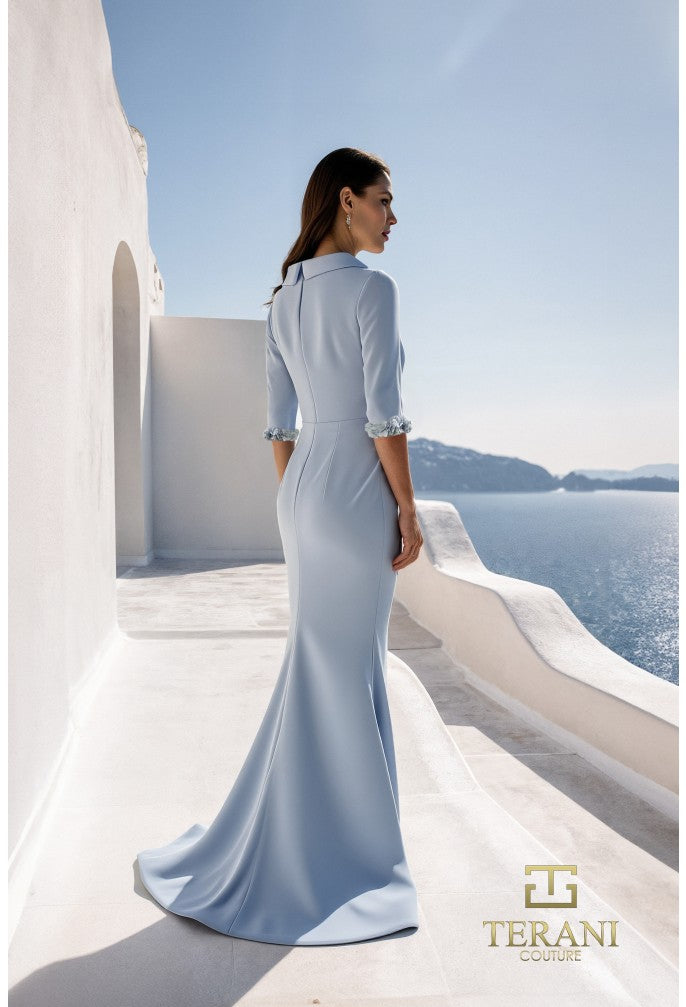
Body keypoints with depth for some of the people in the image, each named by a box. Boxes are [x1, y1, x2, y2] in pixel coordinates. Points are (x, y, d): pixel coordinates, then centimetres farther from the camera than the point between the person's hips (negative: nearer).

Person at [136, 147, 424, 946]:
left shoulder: (284, 300, 13)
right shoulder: (372, 288, -10)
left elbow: (279, 420, 13)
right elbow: (383, 414, -17)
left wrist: (295, 510, 18)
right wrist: (409, 514, -11)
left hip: (304, 492, 8)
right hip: (358, 496, -8)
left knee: (340, 666, 17)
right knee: (335, 669, 1)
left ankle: (337, 828, 29)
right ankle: (269, 853, 13)